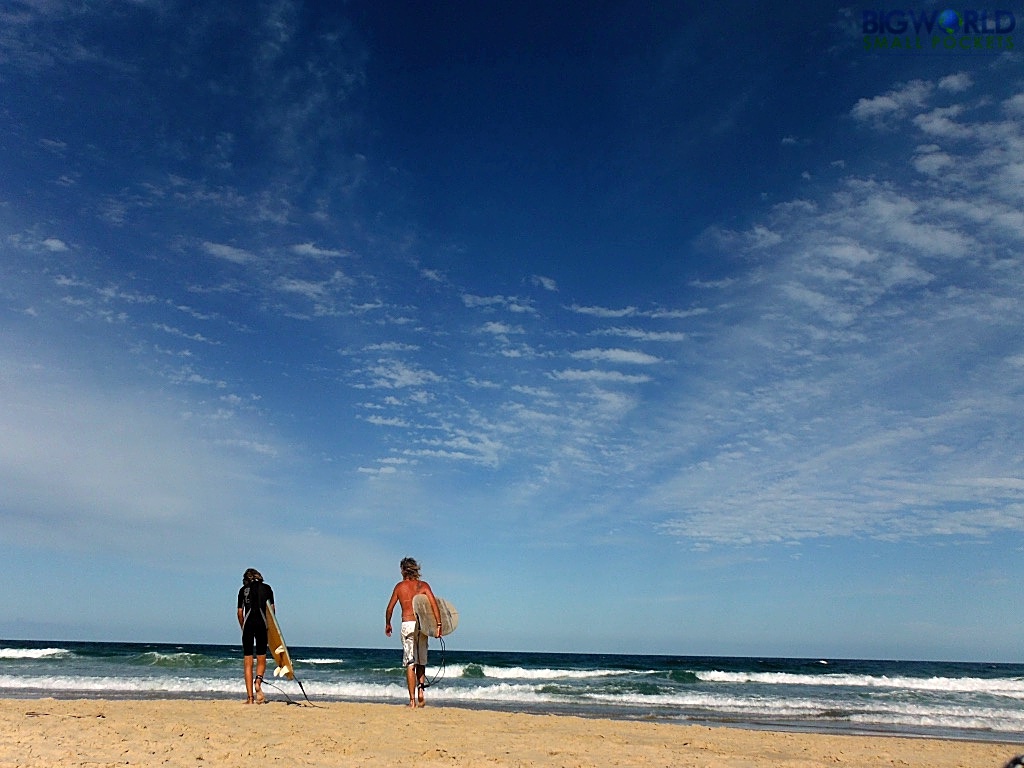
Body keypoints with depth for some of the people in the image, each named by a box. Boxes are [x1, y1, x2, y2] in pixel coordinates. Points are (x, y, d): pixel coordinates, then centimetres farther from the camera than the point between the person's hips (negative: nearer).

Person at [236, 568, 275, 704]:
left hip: (248, 624, 0)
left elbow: (240, 612, 7)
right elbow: (271, 609, 5)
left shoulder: (243, 590, 11)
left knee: (248, 663, 6)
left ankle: (250, 697, 2)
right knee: (261, 660, 11)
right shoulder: (267, 588, 11)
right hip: (262, 624, 0)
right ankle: (258, 682, -18)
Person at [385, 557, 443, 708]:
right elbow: (434, 604, -6)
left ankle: (412, 699, -3)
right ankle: (421, 693, 6)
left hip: (407, 625, -1)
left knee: (410, 663, 0)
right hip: (422, 625, 1)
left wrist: (388, 625, 24)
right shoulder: (423, 585, 7)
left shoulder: (400, 586, 7)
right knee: (421, 662, 17)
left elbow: (390, 608, 9)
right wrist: (439, 625, -7)